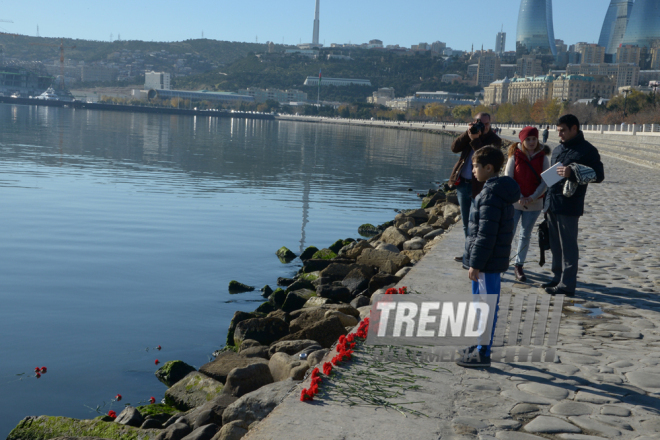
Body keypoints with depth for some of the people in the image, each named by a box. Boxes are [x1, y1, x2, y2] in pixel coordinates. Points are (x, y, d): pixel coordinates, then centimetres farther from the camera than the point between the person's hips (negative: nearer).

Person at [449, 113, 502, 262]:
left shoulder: (494, 140, -6)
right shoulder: (470, 135, 9)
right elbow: (454, 148, -5)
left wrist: (475, 139, -23)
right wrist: (468, 133, -14)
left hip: (479, 186, -6)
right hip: (462, 183, 6)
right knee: (466, 222, 15)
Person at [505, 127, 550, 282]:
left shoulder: (543, 157, -1)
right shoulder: (515, 156, -4)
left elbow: (545, 181, -3)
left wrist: (533, 197, -14)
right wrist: (519, 197, -14)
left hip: (534, 203, 2)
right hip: (514, 202, -1)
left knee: (525, 236, 10)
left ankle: (519, 266, 20)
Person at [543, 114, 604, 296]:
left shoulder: (587, 150, -7)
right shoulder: (558, 150, 18)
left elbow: (599, 176, -12)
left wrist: (572, 173, -25)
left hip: (569, 206, -8)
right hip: (552, 204, 8)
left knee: (568, 245, -4)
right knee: (555, 244, 14)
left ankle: (567, 284, 1)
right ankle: (558, 277, 25)